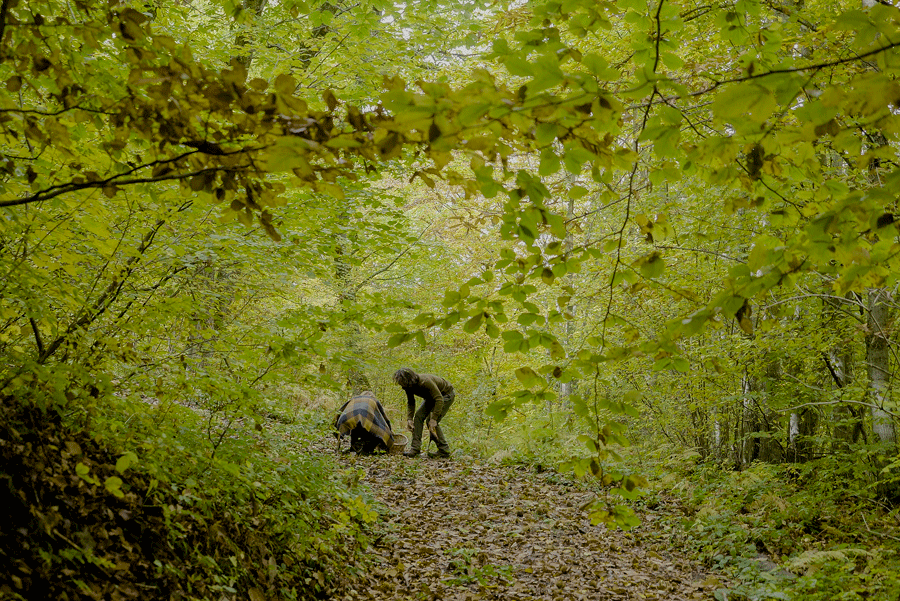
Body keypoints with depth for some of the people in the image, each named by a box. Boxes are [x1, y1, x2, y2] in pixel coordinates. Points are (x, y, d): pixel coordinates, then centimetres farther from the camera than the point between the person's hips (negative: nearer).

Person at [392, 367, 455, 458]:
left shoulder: (425, 381, -39)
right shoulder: (408, 386, -15)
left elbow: (439, 400, -37)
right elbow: (410, 403, 0)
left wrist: (433, 419, -38)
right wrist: (409, 419, -14)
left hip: (446, 394, -8)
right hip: (431, 396, 8)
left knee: (432, 423, -17)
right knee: (419, 416, -6)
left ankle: (444, 451, -8)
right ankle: (415, 448, -5)